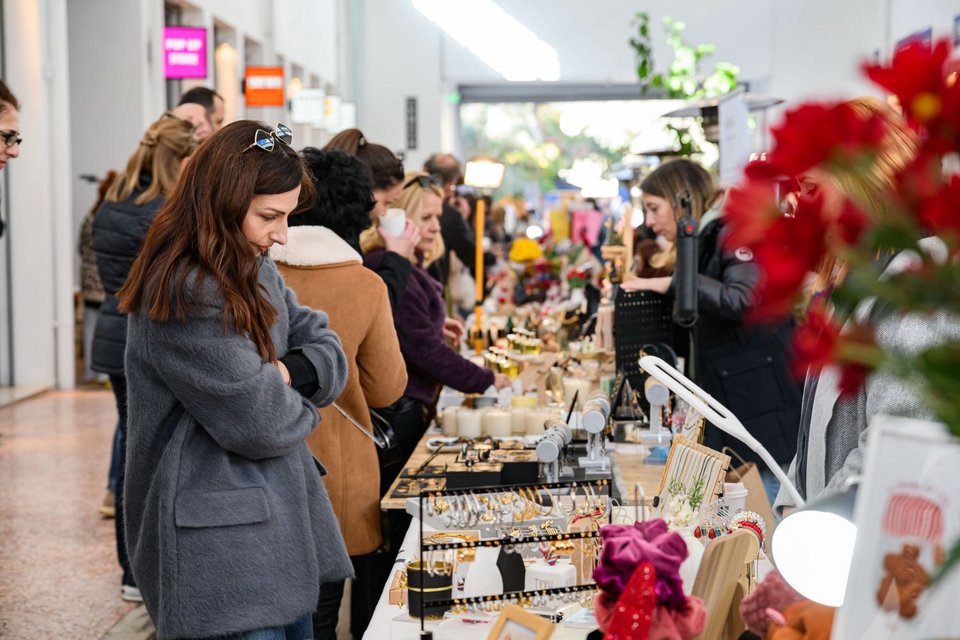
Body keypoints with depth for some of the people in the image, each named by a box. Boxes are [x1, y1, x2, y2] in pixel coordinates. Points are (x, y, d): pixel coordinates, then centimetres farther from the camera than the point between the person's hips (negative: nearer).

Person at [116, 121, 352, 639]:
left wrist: (288, 372, -13)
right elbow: (261, 424, -22)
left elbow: (328, 350, 9)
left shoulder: (255, 271, 9)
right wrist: (300, 405, 0)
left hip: (277, 524, 9)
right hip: (221, 549, -9)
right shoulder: (188, 294, -21)